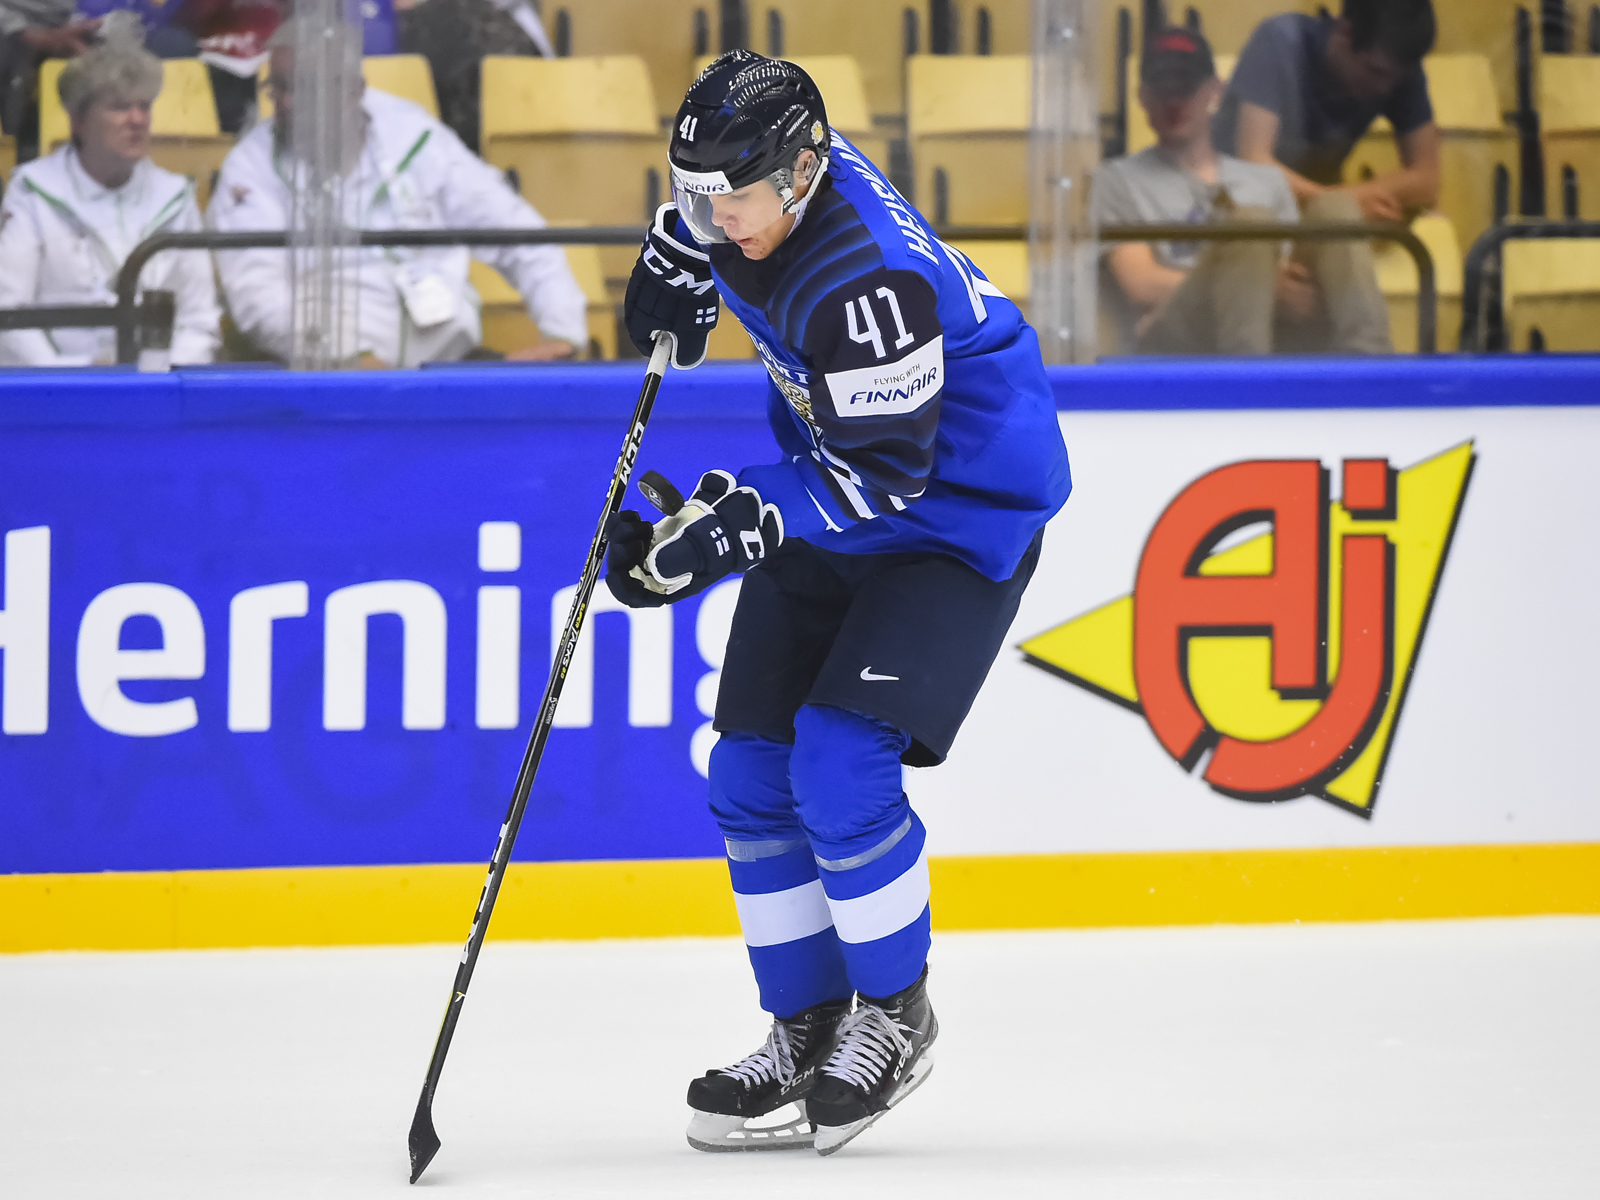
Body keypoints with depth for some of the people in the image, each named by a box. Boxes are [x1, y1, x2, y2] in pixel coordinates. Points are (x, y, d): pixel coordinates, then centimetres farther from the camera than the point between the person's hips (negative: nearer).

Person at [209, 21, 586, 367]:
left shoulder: (410, 136, 8)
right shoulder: (251, 168, 1)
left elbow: (516, 233, 8)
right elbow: (256, 291, -12)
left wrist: (565, 334, -7)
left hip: (445, 353, 2)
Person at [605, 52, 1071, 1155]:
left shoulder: (867, 284, -34)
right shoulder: (770, 171, -9)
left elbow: (885, 474, -31)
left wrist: (742, 523, -35)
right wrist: (676, 260, 12)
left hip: (961, 511, -9)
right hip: (834, 494, 9)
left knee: (840, 764, -20)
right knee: (753, 770, 3)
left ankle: (895, 1014, -1)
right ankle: (806, 1035, 13)